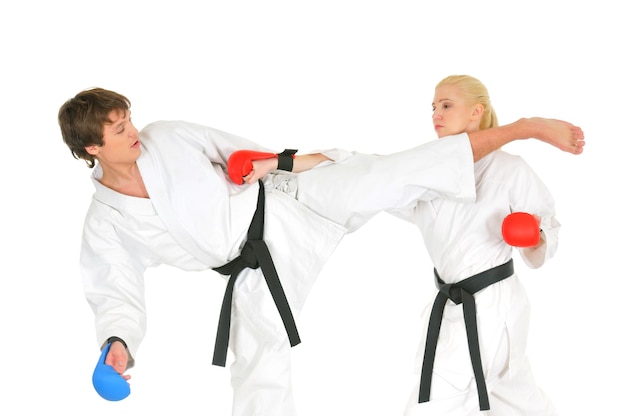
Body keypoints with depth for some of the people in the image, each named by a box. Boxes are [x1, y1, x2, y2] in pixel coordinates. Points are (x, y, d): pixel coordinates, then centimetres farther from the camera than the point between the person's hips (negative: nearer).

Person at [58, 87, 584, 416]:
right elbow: (117, 298, -2)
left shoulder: (165, 138, -1)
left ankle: (521, 128, -22)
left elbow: (232, 149, 13)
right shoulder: (104, 226, -4)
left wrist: (286, 162, 0)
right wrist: (116, 345, -21)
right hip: (255, 271, 1)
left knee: (381, 177, -21)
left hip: (284, 205, -1)